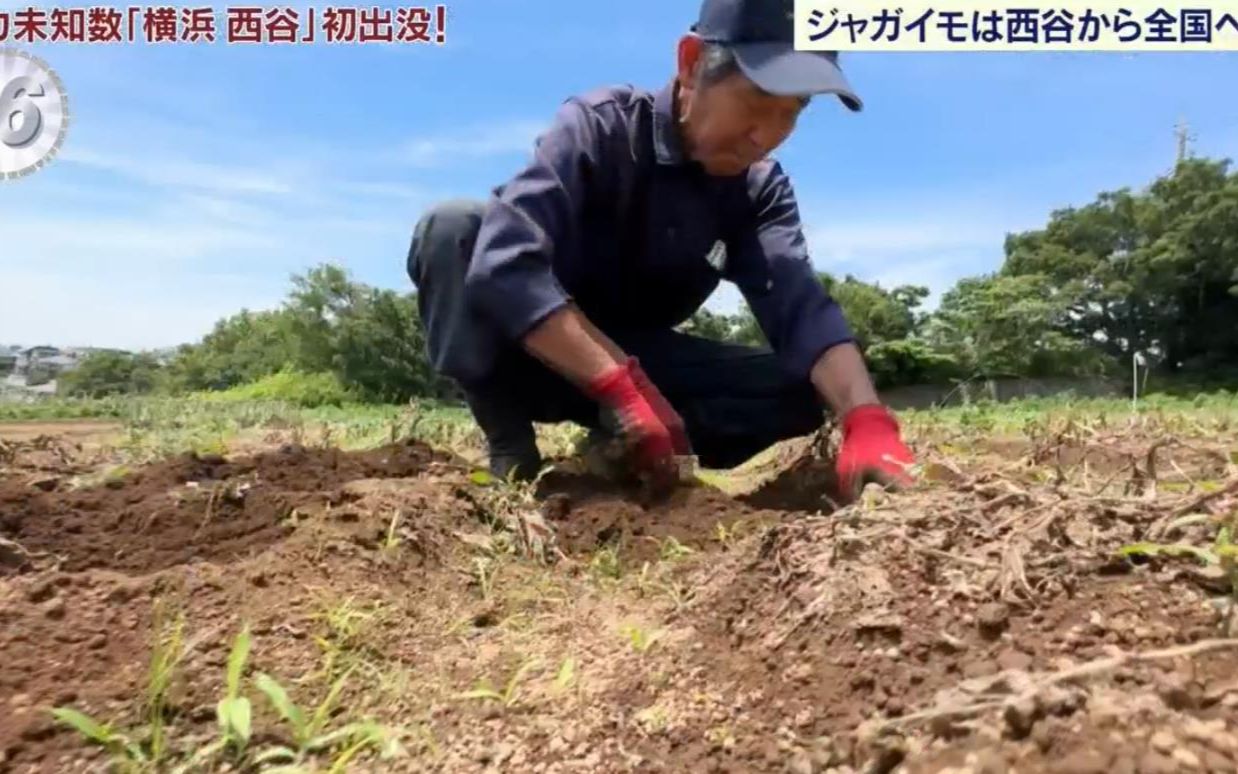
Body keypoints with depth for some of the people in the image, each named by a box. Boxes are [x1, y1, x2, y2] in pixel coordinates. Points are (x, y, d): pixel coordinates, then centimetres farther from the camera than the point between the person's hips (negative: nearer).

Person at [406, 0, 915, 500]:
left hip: (634, 358, 3)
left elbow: (801, 307, -23)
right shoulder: (599, 127, -22)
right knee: (452, 229, -31)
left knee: (798, 391, -15)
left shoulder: (760, 189, -8)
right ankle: (511, 456, -19)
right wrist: (623, 387, -44)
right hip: (545, 355, -3)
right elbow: (505, 262, -37)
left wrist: (867, 419, -41)